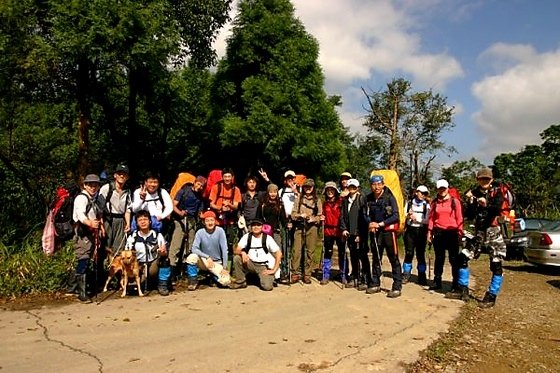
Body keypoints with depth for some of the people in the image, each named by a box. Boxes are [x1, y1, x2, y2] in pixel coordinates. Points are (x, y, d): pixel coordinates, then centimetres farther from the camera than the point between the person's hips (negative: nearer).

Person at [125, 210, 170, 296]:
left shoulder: (157, 235, -3)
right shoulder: (132, 238, 1)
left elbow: (165, 253, -6)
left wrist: (163, 252, -30)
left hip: (154, 267, -1)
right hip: (139, 267, 1)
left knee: (164, 258, -28)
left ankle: (162, 285, -13)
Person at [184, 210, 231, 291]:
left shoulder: (220, 231, -13)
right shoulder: (200, 232, -11)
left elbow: (224, 249, -14)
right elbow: (194, 249, -16)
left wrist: (224, 267, -17)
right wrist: (207, 257, -25)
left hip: (217, 262, 0)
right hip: (204, 261, 0)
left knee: (225, 281, -24)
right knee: (191, 257, -31)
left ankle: (214, 276, 12)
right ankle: (193, 281, -7)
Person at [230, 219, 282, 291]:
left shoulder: (267, 238, -7)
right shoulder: (247, 237, -2)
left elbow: (279, 253, -7)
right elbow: (236, 251, -6)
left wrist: (274, 270, -12)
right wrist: (242, 252, -30)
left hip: (264, 266, -2)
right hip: (251, 264, 2)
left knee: (267, 287, -25)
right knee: (236, 258, -23)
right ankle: (240, 281, -5)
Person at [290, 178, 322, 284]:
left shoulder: (317, 200, 11)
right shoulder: (298, 198, 11)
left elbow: (320, 216, 7)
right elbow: (293, 214, 5)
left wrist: (313, 219, -12)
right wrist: (300, 215, -13)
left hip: (312, 227, 0)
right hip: (299, 227, 0)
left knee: (310, 251, 0)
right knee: (296, 250, -7)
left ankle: (307, 275, 9)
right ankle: (295, 273, 2)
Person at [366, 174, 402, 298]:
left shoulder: (389, 197, -10)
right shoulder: (369, 198, 4)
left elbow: (395, 216, -14)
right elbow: (367, 215, 13)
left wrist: (380, 224, -17)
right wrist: (370, 224, -6)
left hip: (388, 231, -5)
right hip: (375, 232, 5)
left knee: (393, 259, -3)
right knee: (375, 258, 13)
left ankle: (397, 287, 1)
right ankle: (375, 284, 24)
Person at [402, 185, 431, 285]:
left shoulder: (427, 205, 3)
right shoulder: (409, 203, 9)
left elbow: (427, 220, -6)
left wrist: (416, 218, -12)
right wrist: (408, 216, -10)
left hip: (421, 231, -1)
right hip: (410, 230, 1)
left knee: (421, 255, 4)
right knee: (409, 253, 1)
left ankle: (422, 277, 12)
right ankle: (406, 275, 10)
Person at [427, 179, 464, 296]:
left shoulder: (455, 201, 2)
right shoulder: (435, 202, 10)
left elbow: (459, 218, 0)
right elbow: (431, 217, 10)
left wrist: (460, 232, -5)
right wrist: (430, 231, 5)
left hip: (452, 232, -3)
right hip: (438, 232, 3)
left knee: (454, 259, -1)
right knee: (439, 258, 11)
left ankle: (456, 285, 4)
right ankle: (437, 282, 20)